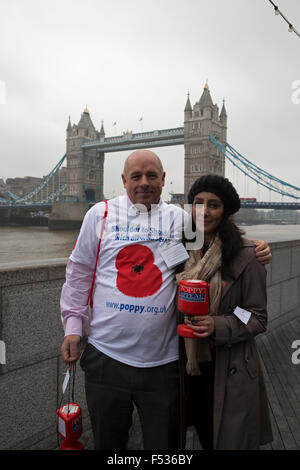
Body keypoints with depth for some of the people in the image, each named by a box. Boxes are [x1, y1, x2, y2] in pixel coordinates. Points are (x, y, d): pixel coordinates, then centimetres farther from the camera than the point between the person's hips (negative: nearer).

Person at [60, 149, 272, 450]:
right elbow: (78, 274, 6)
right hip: (105, 355, 0)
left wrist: (255, 250, -11)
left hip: (163, 361, 0)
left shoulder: (179, 219, 4)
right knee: (108, 442, 19)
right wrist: (73, 326, 0)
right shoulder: (100, 214, 3)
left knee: (164, 443, 16)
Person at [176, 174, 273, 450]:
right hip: (188, 365, 4)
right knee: (204, 436, 21)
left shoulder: (246, 256, -14)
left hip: (230, 371, -4)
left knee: (229, 440, 14)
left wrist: (216, 326, -25)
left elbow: (257, 318, -12)